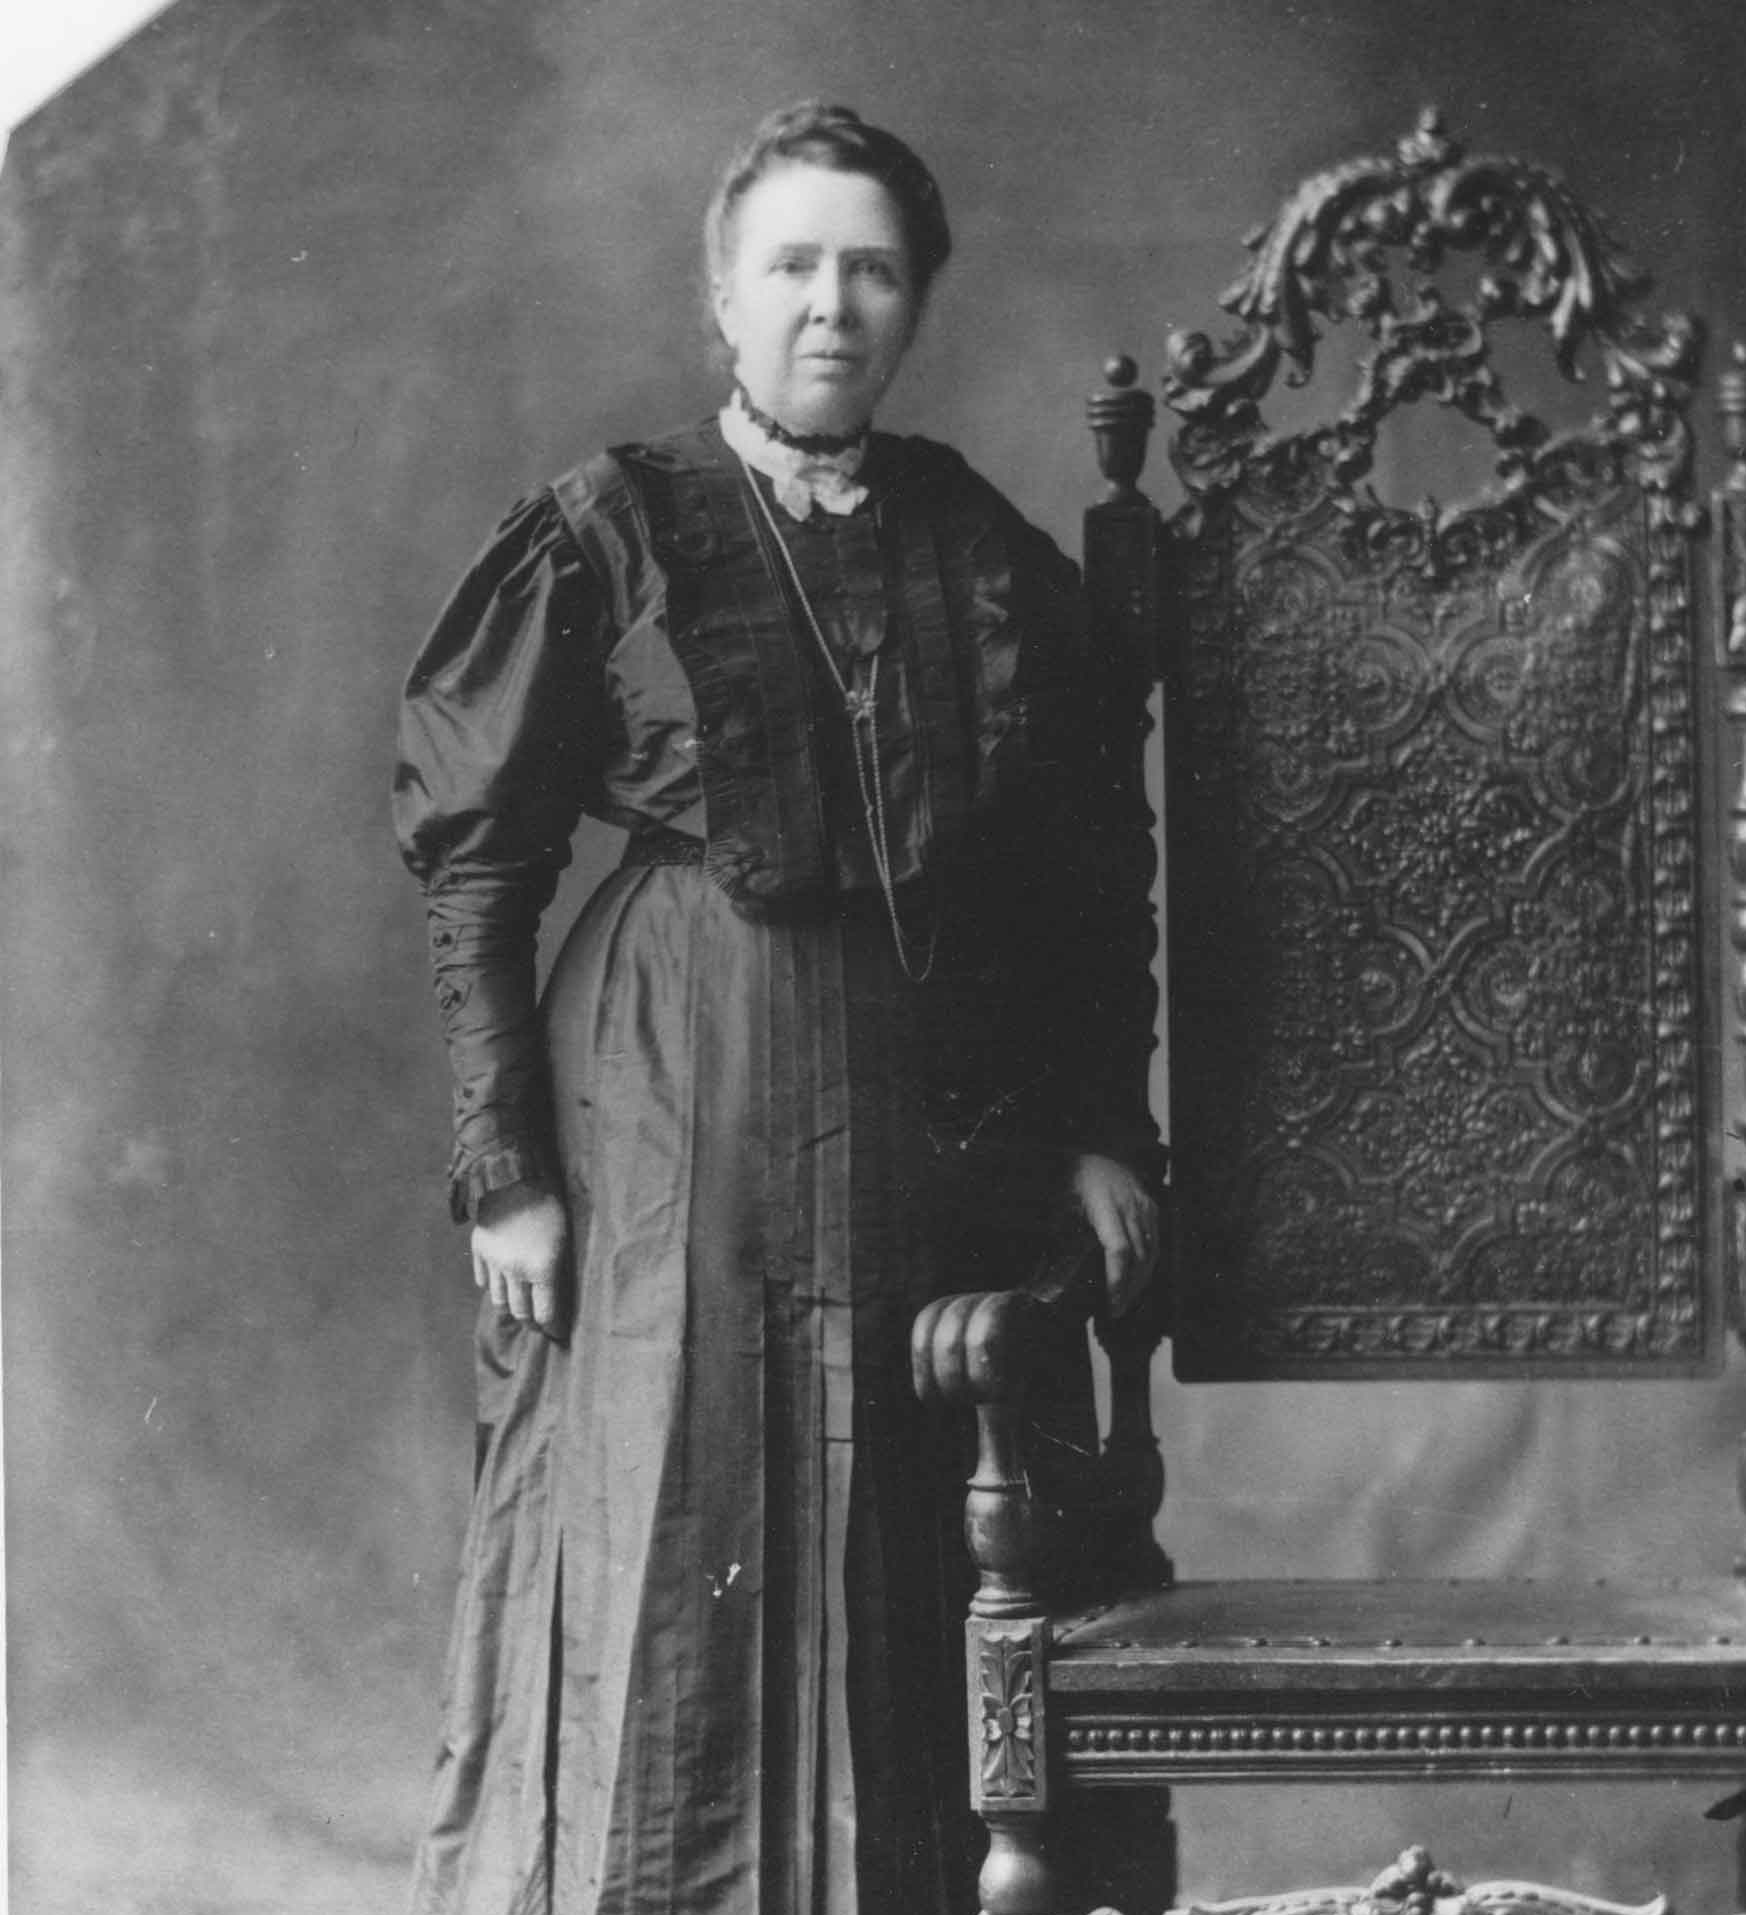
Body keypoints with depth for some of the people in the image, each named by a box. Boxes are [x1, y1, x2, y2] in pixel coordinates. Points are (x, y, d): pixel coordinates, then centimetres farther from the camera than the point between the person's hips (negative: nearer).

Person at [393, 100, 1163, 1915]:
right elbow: (471, 863, -4)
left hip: (939, 1133, 3)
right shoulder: (604, 538, -2)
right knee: (656, 1610, 1)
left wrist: (1102, 1133, 5)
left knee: (893, 1620, 8)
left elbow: (1095, 863, 12)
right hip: (673, 1116, -3)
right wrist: (507, 1170, -9)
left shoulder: (985, 551, 8)